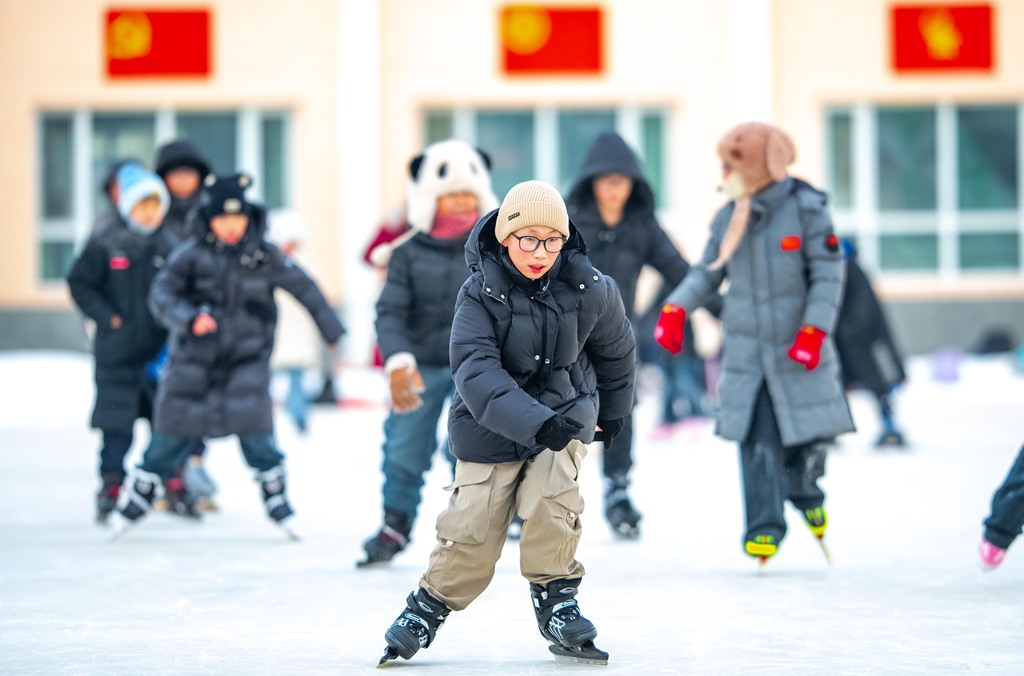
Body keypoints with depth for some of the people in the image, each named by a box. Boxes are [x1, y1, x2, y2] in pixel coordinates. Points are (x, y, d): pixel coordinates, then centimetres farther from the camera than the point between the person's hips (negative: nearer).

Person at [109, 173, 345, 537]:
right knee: (171, 433, 4)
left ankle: (277, 503, 3)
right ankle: (137, 502, 19)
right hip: (194, 358, 0)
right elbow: (161, 294, -17)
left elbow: (305, 290, 3)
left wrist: (334, 334, 5)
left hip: (246, 359, 0)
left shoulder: (264, 255, -5)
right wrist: (189, 319, -36)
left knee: (254, 431, -13)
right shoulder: (192, 254, -9)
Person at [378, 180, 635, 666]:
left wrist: (613, 411, 24)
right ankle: (428, 608, 22)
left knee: (550, 506, -22)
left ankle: (556, 603, 0)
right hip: (491, 427, -1)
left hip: (565, 414, 1)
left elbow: (616, 350, 8)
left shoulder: (590, 291, -13)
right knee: (471, 533, -3)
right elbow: (477, 371, -30)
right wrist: (533, 422, -44)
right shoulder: (480, 294, -19)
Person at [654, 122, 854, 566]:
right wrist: (675, 309, -6)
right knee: (756, 439, -6)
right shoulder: (728, 218, 3)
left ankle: (806, 494, 36)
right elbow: (707, 272, 10)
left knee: (804, 433, 5)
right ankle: (765, 527, -2)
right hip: (746, 348, 2)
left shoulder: (806, 209, -9)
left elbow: (827, 275, -9)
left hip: (797, 348, -2)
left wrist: (813, 331, -17)